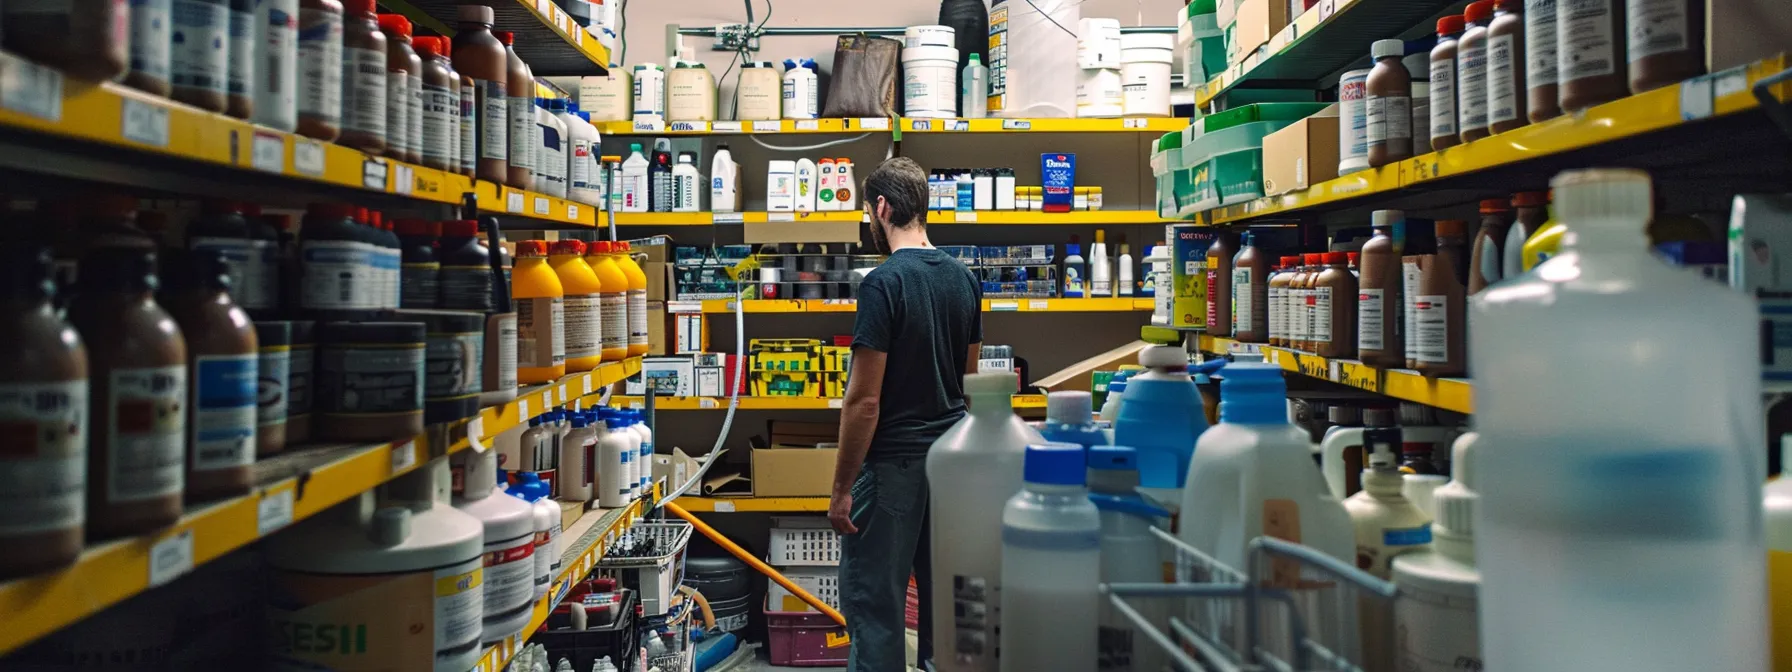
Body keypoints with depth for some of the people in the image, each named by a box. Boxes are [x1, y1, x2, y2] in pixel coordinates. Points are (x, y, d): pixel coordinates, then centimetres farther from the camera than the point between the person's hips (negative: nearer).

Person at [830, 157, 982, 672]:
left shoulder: (884, 283, -16)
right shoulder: (963, 278, 6)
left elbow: (864, 400, -18)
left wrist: (841, 488, -12)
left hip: (893, 462, -8)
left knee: (873, 601, 2)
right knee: (944, 592, 17)